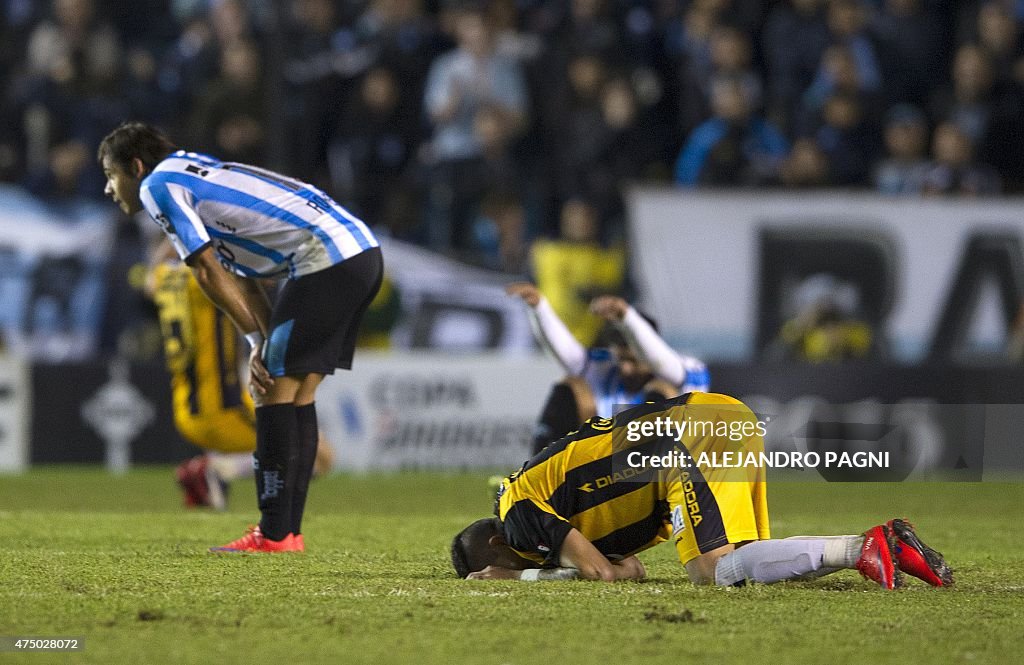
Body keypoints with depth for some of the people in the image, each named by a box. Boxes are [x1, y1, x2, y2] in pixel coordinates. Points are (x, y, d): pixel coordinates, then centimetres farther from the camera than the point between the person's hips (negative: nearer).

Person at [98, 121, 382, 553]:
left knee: (276, 392, -7)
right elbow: (241, 281, 21)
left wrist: (258, 341, 2)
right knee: (298, 396, 12)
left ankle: (275, 535, -8)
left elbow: (208, 272, -5)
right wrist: (266, 345, 9)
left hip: (327, 259, -9)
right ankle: (289, 531, 12)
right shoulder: (198, 178, 28)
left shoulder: (157, 186, 0)